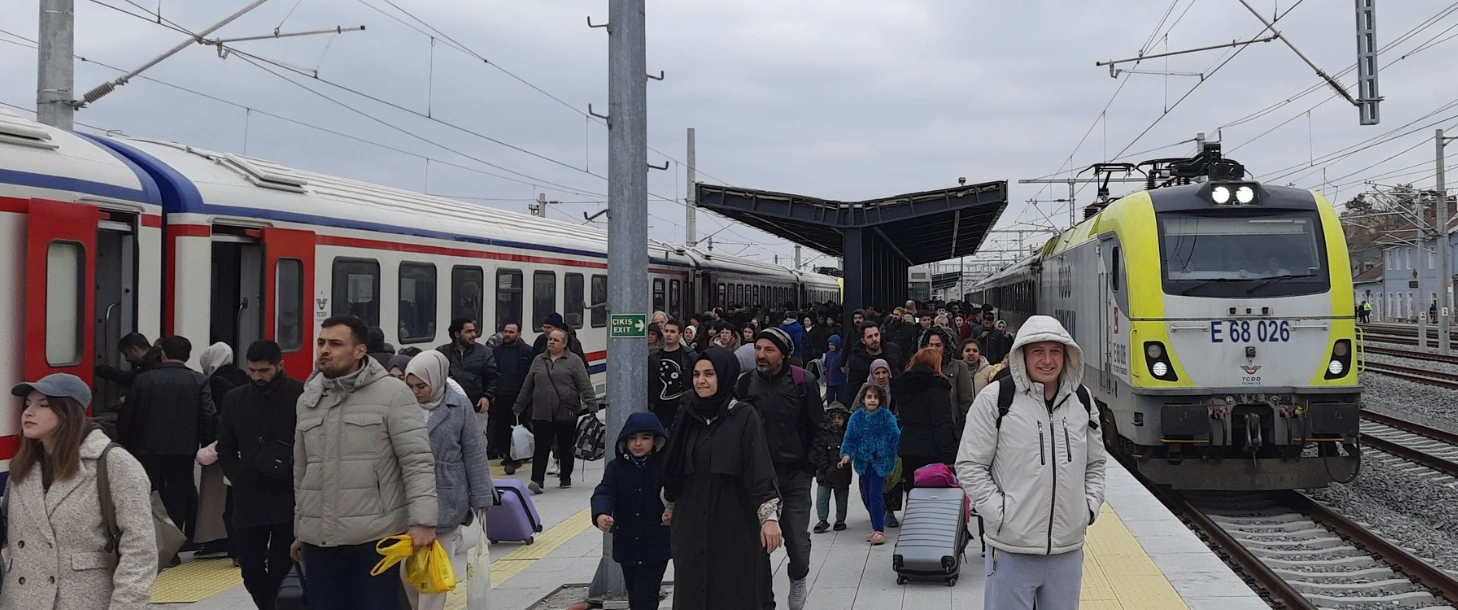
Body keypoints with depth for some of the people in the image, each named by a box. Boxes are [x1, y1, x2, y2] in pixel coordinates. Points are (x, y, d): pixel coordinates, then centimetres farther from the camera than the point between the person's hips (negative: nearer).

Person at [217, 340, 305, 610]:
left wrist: (299, 479, -11)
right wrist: (238, 479, 5)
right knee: (251, 570, 8)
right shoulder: (234, 398, 8)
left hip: (290, 499, -4)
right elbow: (225, 447, 16)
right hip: (249, 498, 4)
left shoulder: (302, 395, -6)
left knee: (283, 572, -1)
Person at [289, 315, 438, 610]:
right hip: (319, 540, 6)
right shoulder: (308, 400, 12)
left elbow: (418, 462, -10)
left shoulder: (392, 393, -6)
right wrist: (299, 531, 22)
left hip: (375, 538, -5)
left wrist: (423, 521, -18)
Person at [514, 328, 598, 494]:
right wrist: (519, 408, 17)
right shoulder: (538, 360, 12)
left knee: (565, 448, 9)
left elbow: (585, 386, -4)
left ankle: (565, 479, 22)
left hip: (567, 414, -2)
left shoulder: (574, 361, 1)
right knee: (541, 448, -7)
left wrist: (592, 407, -13)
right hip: (542, 414, 2)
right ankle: (537, 480, -12)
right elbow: (527, 386, 17)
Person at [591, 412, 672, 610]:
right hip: (627, 544, 4)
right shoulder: (616, 467, -3)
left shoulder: (664, 466, -8)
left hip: (655, 545, -3)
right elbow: (604, 492, -13)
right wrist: (600, 514, -34)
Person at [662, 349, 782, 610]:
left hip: (734, 522, -4)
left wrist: (769, 516, -22)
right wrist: (670, 505, 25)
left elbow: (760, 467, -14)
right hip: (691, 522, 4)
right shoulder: (689, 417, 6)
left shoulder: (745, 417, -8)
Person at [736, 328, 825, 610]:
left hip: (795, 474, -2)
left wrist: (811, 466, -2)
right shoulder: (745, 383, 0)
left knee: (798, 541, -4)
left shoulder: (803, 383, -4)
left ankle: (798, 578, 30)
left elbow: (818, 428, 3)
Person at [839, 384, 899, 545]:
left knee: (875, 495, -12)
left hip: (880, 461, -4)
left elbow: (896, 437, -5)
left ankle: (879, 531, -7)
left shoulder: (886, 416, -6)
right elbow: (850, 438, 4)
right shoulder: (856, 417, 3)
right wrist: (847, 455, -8)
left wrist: (897, 456, -10)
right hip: (863, 461, 4)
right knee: (867, 497, 10)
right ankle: (877, 528, 22)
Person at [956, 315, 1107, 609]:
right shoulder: (995, 399, -7)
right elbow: (970, 466, -6)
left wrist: (1090, 507, 5)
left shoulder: (1082, 401, 8)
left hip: (1068, 550, 5)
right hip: (1012, 551, -4)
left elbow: (1095, 463, 18)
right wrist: (1000, 514, -12)